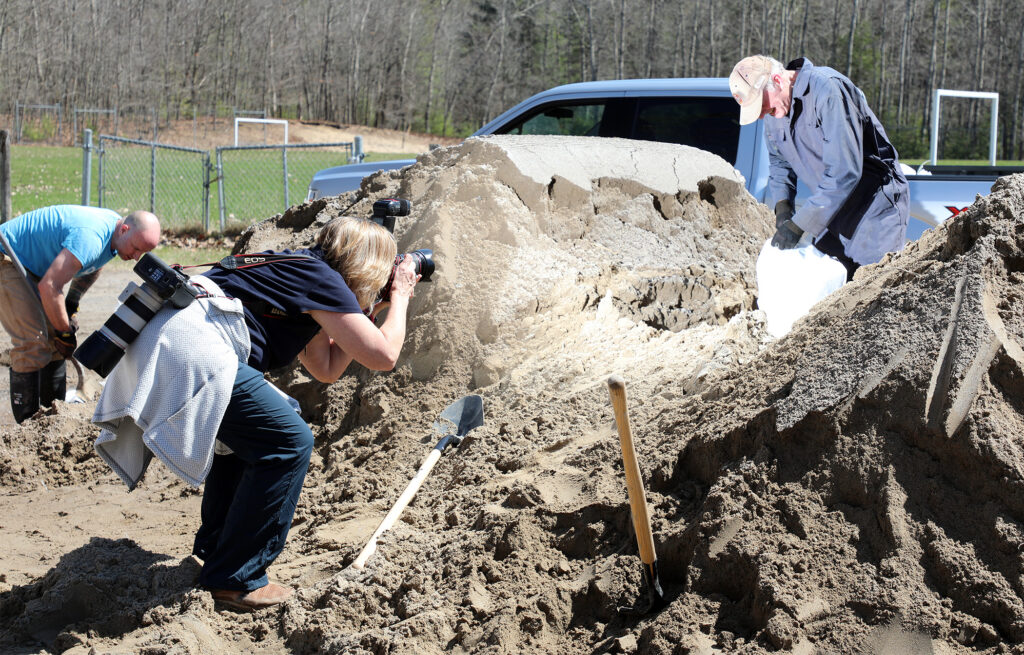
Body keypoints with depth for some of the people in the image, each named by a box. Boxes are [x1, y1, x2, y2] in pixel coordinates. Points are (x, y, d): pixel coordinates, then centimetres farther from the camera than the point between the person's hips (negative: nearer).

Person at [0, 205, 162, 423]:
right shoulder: (91, 237, -34)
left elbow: (91, 267, 20)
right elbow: (49, 286, -34)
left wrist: (72, 301, 8)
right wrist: (64, 331, -22)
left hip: (32, 266, 10)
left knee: (56, 341, 8)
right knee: (33, 342, -17)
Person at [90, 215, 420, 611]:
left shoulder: (298, 273, 29)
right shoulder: (323, 280, 1)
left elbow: (327, 370, 33)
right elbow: (383, 356, -4)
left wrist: (370, 312, 30)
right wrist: (400, 296, 12)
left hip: (155, 342, 10)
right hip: (191, 351, -10)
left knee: (252, 428, 29)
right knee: (289, 442, -6)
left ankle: (215, 545, 34)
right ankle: (235, 580, -2)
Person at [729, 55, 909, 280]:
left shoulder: (827, 88, -24)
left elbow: (844, 171, -29)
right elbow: (778, 161, 19)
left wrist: (798, 225, -26)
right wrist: (782, 206, -1)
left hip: (876, 206, -8)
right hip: (832, 207, 8)